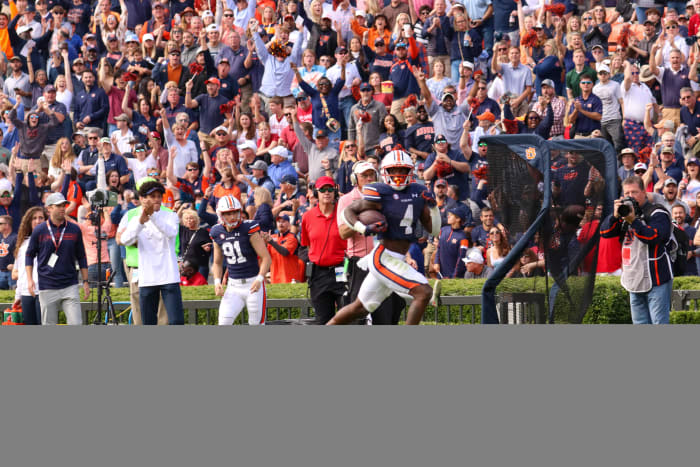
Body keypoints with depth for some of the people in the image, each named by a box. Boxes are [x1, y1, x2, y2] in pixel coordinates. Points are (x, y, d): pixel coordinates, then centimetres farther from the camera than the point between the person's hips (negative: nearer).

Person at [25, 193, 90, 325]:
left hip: (70, 286, 1)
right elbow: (29, 255, 10)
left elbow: (81, 257, 14)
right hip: (47, 288, -1)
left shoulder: (74, 230, 5)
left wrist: (85, 281, 10)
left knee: (76, 324, -9)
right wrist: (29, 280, -1)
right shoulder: (39, 231, 2)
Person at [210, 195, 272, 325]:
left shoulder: (249, 229, -13)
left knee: (257, 324, 2)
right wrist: (217, 281, -1)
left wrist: (259, 279, -26)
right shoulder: (218, 233, 2)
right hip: (233, 286, 4)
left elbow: (266, 258, -13)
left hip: (253, 284, -4)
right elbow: (217, 263, 16)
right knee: (223, 323, -10)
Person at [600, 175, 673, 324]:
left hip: (656, 281, -7)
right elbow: (605, 232, 7)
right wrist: (615, 215, -11)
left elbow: (654, 236, -22)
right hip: (635, 283, 7)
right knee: (640, 325, 10)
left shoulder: (657, 214, -6)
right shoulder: (625, 213, 14)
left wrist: (633, 221, -30)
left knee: (659, 325, -10)